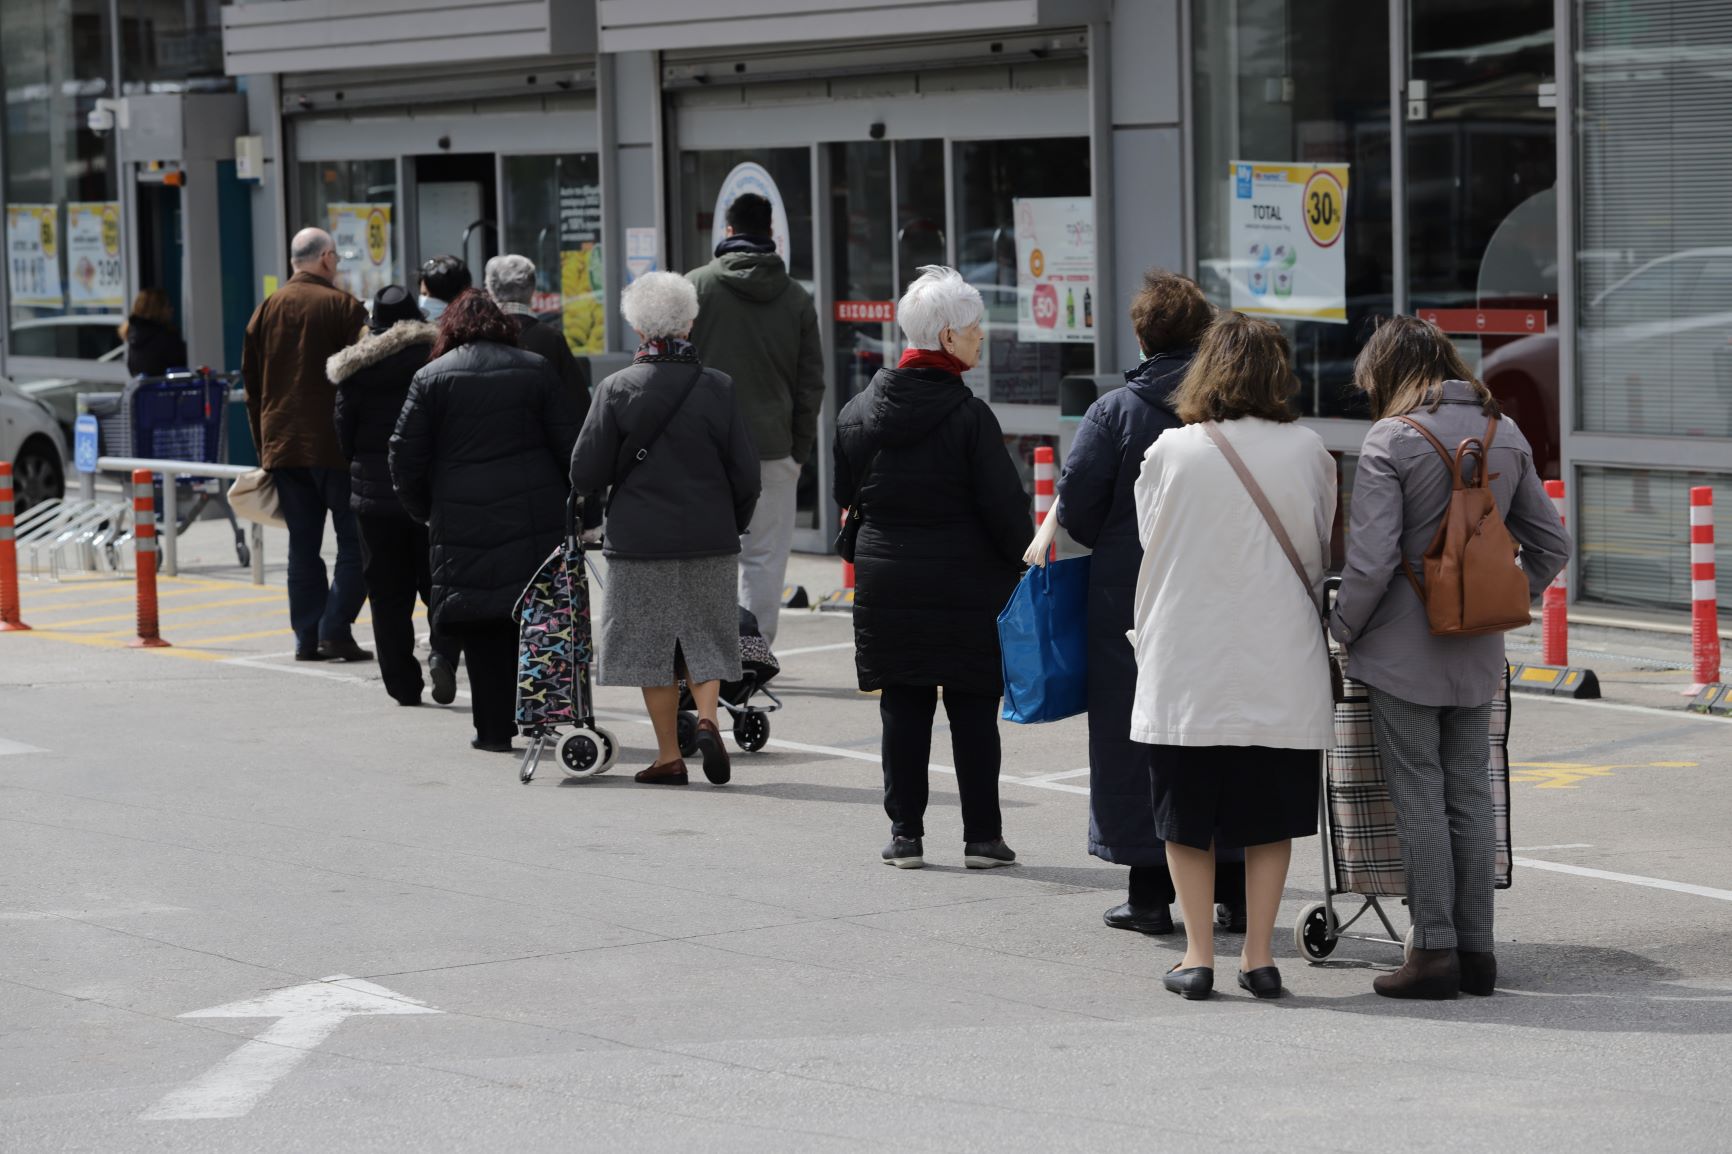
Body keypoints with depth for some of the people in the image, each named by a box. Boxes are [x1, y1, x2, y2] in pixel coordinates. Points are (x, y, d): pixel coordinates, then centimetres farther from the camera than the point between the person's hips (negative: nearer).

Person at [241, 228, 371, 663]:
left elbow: (251, 383, 13)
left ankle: (306, 637, 7)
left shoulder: (267, 310, 11)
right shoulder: (342, 306, -6)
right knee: (355, 540, 1)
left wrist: (264, 446, 18)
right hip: (334, 445, -5)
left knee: (303, 545, 9)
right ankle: (335, 630, -8)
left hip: (282, 445, 5)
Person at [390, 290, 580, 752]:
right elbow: (570, 445, 2)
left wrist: (426, 513, 15)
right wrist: (574, 506, 12)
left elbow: (406, 458, 1)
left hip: (464, 521, -1)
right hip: (537, 519, 1)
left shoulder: (431, 377, 2)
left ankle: (495, 727, 6)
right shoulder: (536, 370, 5)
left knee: (482, 629, 5)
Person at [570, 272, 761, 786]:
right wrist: (731, 526, 15)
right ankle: (707, 715, -10)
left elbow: (586, 474, -7)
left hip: (639, 538, -2)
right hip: (709, 539, 2)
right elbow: (746, 476, -1)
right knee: (706, 636, 15)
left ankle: (669, 755, 8)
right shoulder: (719, 388, -3)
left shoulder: (617, 388, -8)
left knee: (651, 642, 7)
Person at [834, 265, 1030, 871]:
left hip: (886, 585, 4)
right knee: (973, 713, 4)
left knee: (903, 709, 9)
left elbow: (846, 498, 11)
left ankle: (905, 834, 10)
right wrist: (1020, 565, 3)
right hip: (966, 587, -4)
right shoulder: (969, 416, -13)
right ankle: (982, 837, 8)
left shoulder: (858, 412, 3)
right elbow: (1004, 507, -11)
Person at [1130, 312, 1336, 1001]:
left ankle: (1198, 954, 9)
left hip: (1186, 667, -1)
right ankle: (1259, 955, 10)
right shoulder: (1307, 452, -3)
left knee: (1186, 814, 9)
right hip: (1281, 667, 1)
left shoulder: (1169, 453, -6)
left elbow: (1151, 545, 6)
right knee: (1270, 814, 10)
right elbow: (1321, 554, 9)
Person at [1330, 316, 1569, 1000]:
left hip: (1403, 652, -5)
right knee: (1471, 795, 10)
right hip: (1478, 658, 5)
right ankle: (1476, 949, 13)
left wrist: (1343, 629, -2)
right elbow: (1551, 545, 11)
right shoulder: (1505, 435, 7)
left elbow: (1371, 561, -17)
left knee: (1418, 797, 0)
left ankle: (1435, 950, 0)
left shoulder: (1391, 439, -11)